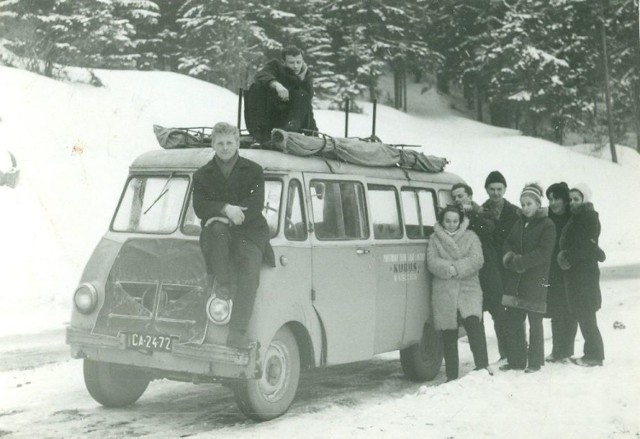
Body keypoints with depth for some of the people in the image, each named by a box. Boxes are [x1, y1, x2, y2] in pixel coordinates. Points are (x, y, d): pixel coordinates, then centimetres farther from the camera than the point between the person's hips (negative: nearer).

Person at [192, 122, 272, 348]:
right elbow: (200, 208, -3)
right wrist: (225, 209, -22)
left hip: (250, 232, -1)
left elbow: (256, 205, -4)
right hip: (217, 231, 1)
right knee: (216, 229, -36)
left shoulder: (253, 171, 9)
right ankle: (221, 283, -29)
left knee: (249, 274, -25)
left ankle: (237, 333, -32)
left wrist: (229, 216, -15)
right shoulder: (202, 175, 12)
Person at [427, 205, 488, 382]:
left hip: (469, 289, -1)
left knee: (473, 323, -24)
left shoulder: (470, 237, 10)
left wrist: (456, 268, -16)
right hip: (444, 292, 1)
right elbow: (432, 262, -3)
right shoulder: (435, 239, 11)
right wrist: (449, 269, -20)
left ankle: (482, 366, -19)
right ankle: (452, 376, 13)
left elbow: (477, 260, -5)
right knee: (449, 337, 5)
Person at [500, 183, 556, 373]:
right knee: (513, 321, 7)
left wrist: (520, 261, -17)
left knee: (535, 323, 2)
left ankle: (535, 362, 11)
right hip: (515, 281, 6)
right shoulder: (519, 223, 15)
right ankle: (516, 360, 16)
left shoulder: (547, 226, -6)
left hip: (536, 281, -6)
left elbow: (543, 253, -15)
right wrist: (511, 257, -10)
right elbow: (508, 244, 12)